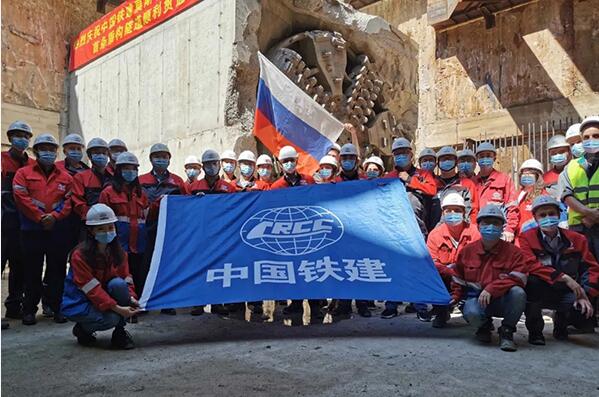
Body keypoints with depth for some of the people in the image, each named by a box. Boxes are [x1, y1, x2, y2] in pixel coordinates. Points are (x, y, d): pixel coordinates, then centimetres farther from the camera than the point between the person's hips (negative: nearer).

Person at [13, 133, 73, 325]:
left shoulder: (65, 177, 12)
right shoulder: (23, 173, 6)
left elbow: (69, 201, 4)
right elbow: (22, 198, -5)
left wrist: (54, 216, -11)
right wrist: (40, 217, -12)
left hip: (58, 231, 2)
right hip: (31, 231, -1)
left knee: (57, 270, 5)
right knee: (32, 272, 5)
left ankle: (57, 308, 15)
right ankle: (29, 310, 16)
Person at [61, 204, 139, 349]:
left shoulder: (118, 252, -2)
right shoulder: (80, 255, -20)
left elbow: (126, 279, -1)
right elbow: (91, 289, -25)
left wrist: (131, 297, -23)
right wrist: (117, 308, -32)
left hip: (105, 296, 5)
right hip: (79, 303, -5)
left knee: (118, 284, -28)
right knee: (111, 318, -32)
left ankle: (120, 332, -12)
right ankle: (82, 329, 4)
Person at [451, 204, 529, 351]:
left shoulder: (513, 251, -3)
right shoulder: (467, 251, 6)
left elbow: (517, 279, -17)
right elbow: (458, 279, 18)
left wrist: (491, 289, -28)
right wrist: (455, 298, 5)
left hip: (502, 301, -1)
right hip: (476, 298, 1)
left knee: (518, 292, -34)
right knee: (472, 313, -34)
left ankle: (506, 332, -10)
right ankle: (485, 326, 7)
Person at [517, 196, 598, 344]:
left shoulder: (577, 239, 5)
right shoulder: (527, 237, -5)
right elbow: (531, 265, -20)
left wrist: (584, 294, -14)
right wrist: (563, 277, -28)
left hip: (566, 293, 3)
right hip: (540, 292, -3)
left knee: (586, 314, -26)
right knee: (530, 282, -37)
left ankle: (561, 321, 15)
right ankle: (535, 329, -10)